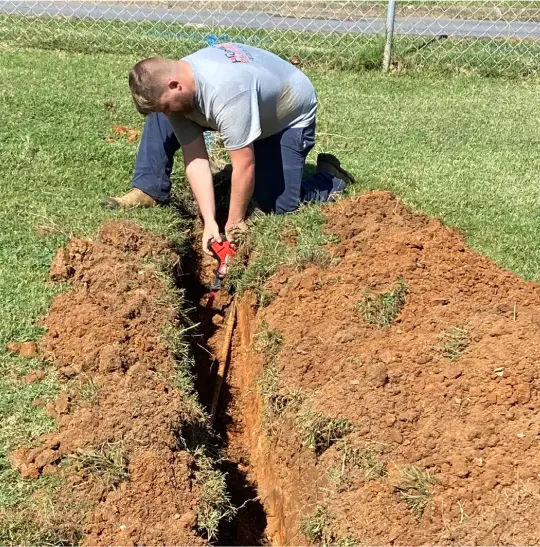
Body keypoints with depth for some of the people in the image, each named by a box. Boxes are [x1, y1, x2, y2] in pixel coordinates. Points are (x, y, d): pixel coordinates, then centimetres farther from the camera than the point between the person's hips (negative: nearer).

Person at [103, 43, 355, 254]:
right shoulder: (175, 91, -20)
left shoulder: (225, 93, -44)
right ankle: (149, 192, 0)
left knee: (278, 206, -16)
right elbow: (196, 159, -19)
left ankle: (329, 176, 10)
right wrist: (209, 222, -26)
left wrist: (234, 224, -26)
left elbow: (245, 167, -37)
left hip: (290, 115, -7)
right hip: (251, 109, 7)